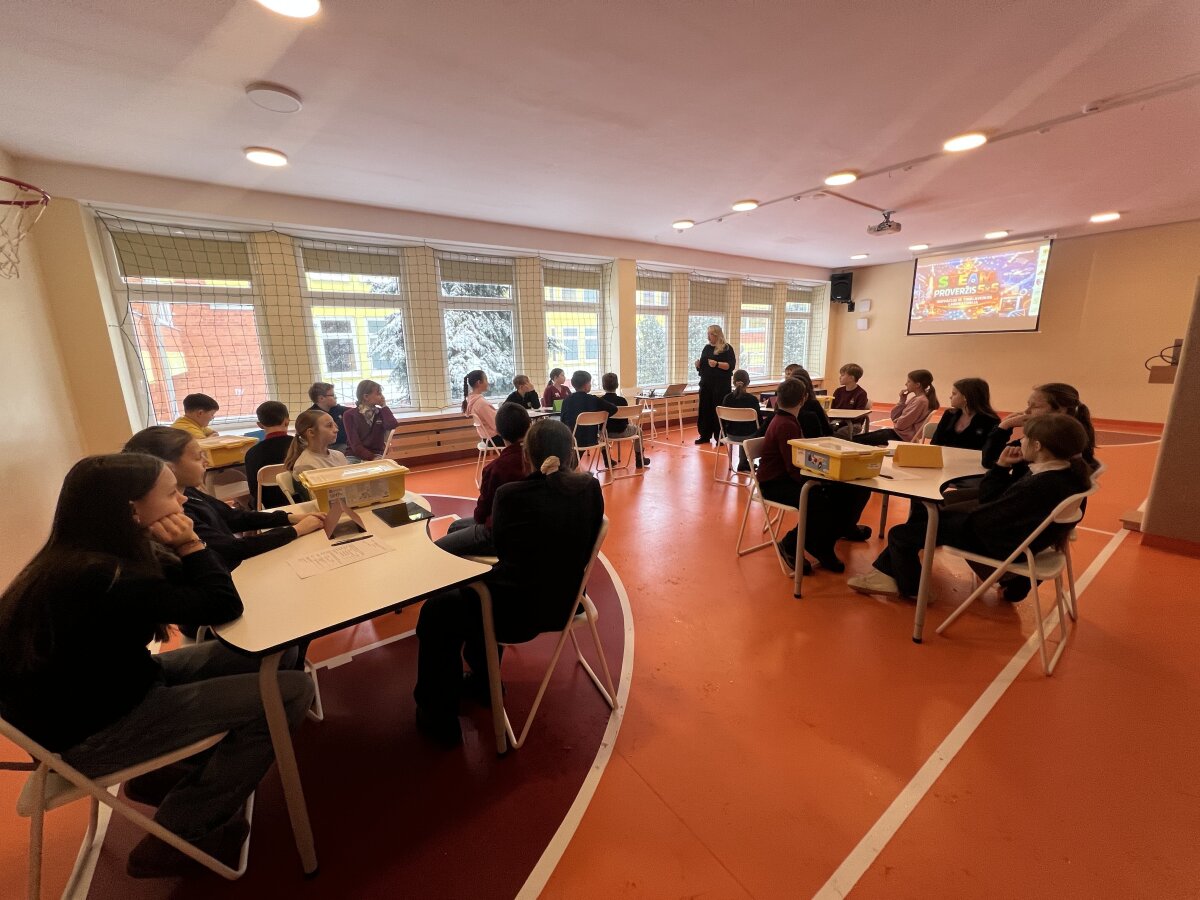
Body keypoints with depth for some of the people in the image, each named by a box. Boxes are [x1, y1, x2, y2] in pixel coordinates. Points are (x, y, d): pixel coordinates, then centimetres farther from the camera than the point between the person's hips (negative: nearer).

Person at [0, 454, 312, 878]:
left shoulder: (91, 557, -2)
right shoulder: (105, 579, -31)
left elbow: (189, 585, 6)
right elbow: (223, 605, -24)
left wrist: (183, 550, -12)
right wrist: (189, 543, -20)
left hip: (110, 688, 9)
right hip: (91, 733, -9)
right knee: (290, 691, -18)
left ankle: (164, 774, 18)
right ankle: (175, 838, 5)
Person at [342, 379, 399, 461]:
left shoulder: (380, 413, 9)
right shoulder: (349, 415, 0)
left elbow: (392, 425, -14)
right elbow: (355, 445, -9)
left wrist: (384, 406, -3)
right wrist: (372, 457, -21)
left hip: (377, 456, 3)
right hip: (357, 457, -3)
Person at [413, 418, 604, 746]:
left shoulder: (511, 494, -17)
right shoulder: (590, 488, -7)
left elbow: (501, 547, 1)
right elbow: (581, 547, 6)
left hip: (519, 610, -6)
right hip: (564, 602, 6)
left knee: (436, 614, 18)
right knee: (475, 588, 31)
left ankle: (440, 717, 29)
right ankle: (482, 681, 46)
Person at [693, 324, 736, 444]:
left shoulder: (727, 348, -3)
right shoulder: (707, 348, 14)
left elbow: (731, 365, -12)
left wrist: (717, 364, -26)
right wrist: (698, 365, -5)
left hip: (721, 385, -5)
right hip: (706, 384, 6)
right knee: (704, 409, 5)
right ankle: (705, 436, 14)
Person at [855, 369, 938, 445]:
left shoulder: (920, 401, -18)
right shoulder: (916, 398, 12)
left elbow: (900, 424, -20)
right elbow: (894, 416, 10)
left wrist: (896, 422, 3)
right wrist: (902, 400, -2)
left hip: (904, 438, -9)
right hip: (900, 433, 9)